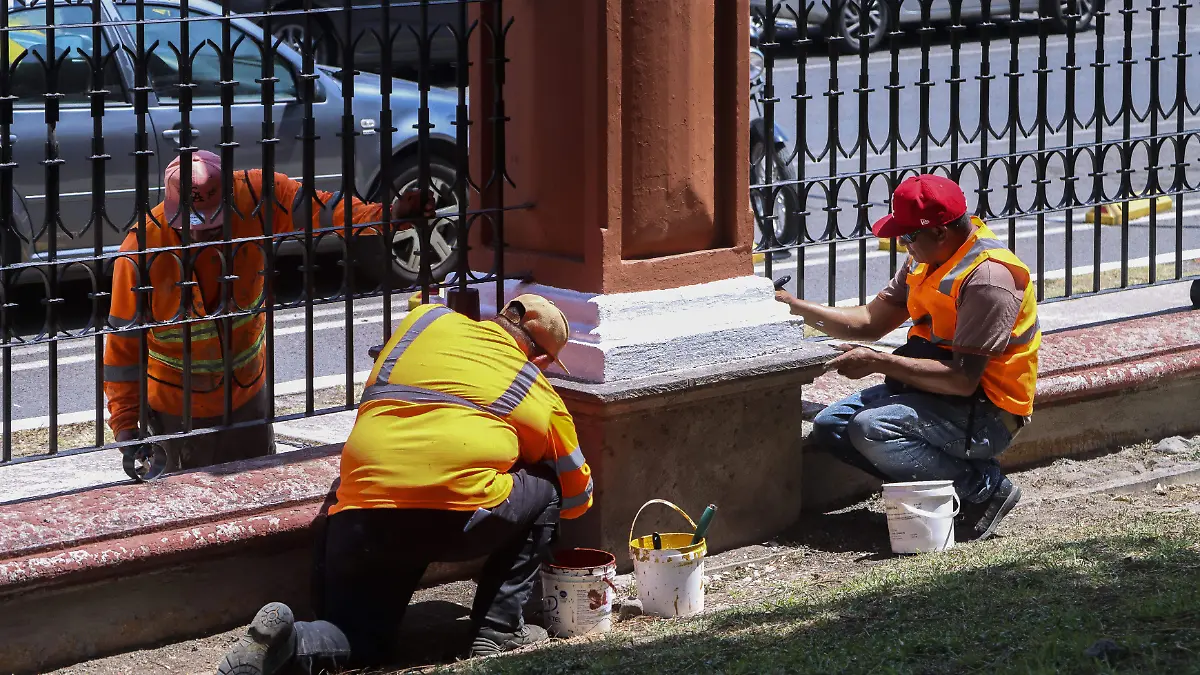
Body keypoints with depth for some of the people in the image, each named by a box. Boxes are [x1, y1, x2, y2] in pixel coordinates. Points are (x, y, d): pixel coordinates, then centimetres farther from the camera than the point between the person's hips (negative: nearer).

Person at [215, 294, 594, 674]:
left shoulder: (427, 321, 21)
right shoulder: (543, 399, 16)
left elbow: (374, 395, 38)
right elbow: (576, 497, 30)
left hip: (358, 520, 3)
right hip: (459, 515, -3)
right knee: (545, 488, 25)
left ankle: (285, 640, -12)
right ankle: (498, 631, 18)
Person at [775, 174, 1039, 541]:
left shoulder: (987, 277, -23)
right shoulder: (928, 258, 6)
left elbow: (963, 380, -27)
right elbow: (872, 320, 11)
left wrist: (879, 363, -23)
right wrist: (796, 307, 3)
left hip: (985, 413, -10)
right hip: (938, 392, 10)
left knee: (872, 429, -29)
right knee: (830, 426, 2)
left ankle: (984, 488, -12)